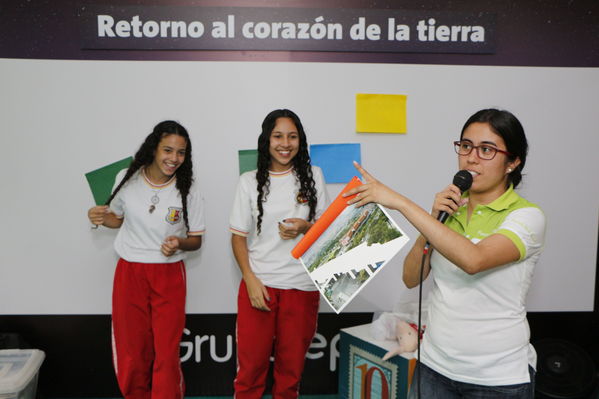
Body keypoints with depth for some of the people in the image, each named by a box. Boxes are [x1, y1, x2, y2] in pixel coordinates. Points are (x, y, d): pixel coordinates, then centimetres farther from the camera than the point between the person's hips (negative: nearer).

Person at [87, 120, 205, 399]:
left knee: (166, 354, 2)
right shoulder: (127, 179, -3)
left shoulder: (188, 192, -8)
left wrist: (179, 243, -22)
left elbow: (196, 240, 0)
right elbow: (118, 219, 13)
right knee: (131, 353, 12)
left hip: (169, 276, -2)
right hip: (129, 273, 2)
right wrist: (100, 217, -9)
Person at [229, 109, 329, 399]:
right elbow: (238, 237, 3)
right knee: (250, 367, 5)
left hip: (302, 286, 1)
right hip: (259, 284, 0)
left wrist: (304, 227, -13)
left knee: (291, 368, 11)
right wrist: (250, 280, -9)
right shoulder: (249, 181, 1)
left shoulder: (313, 176, 4)